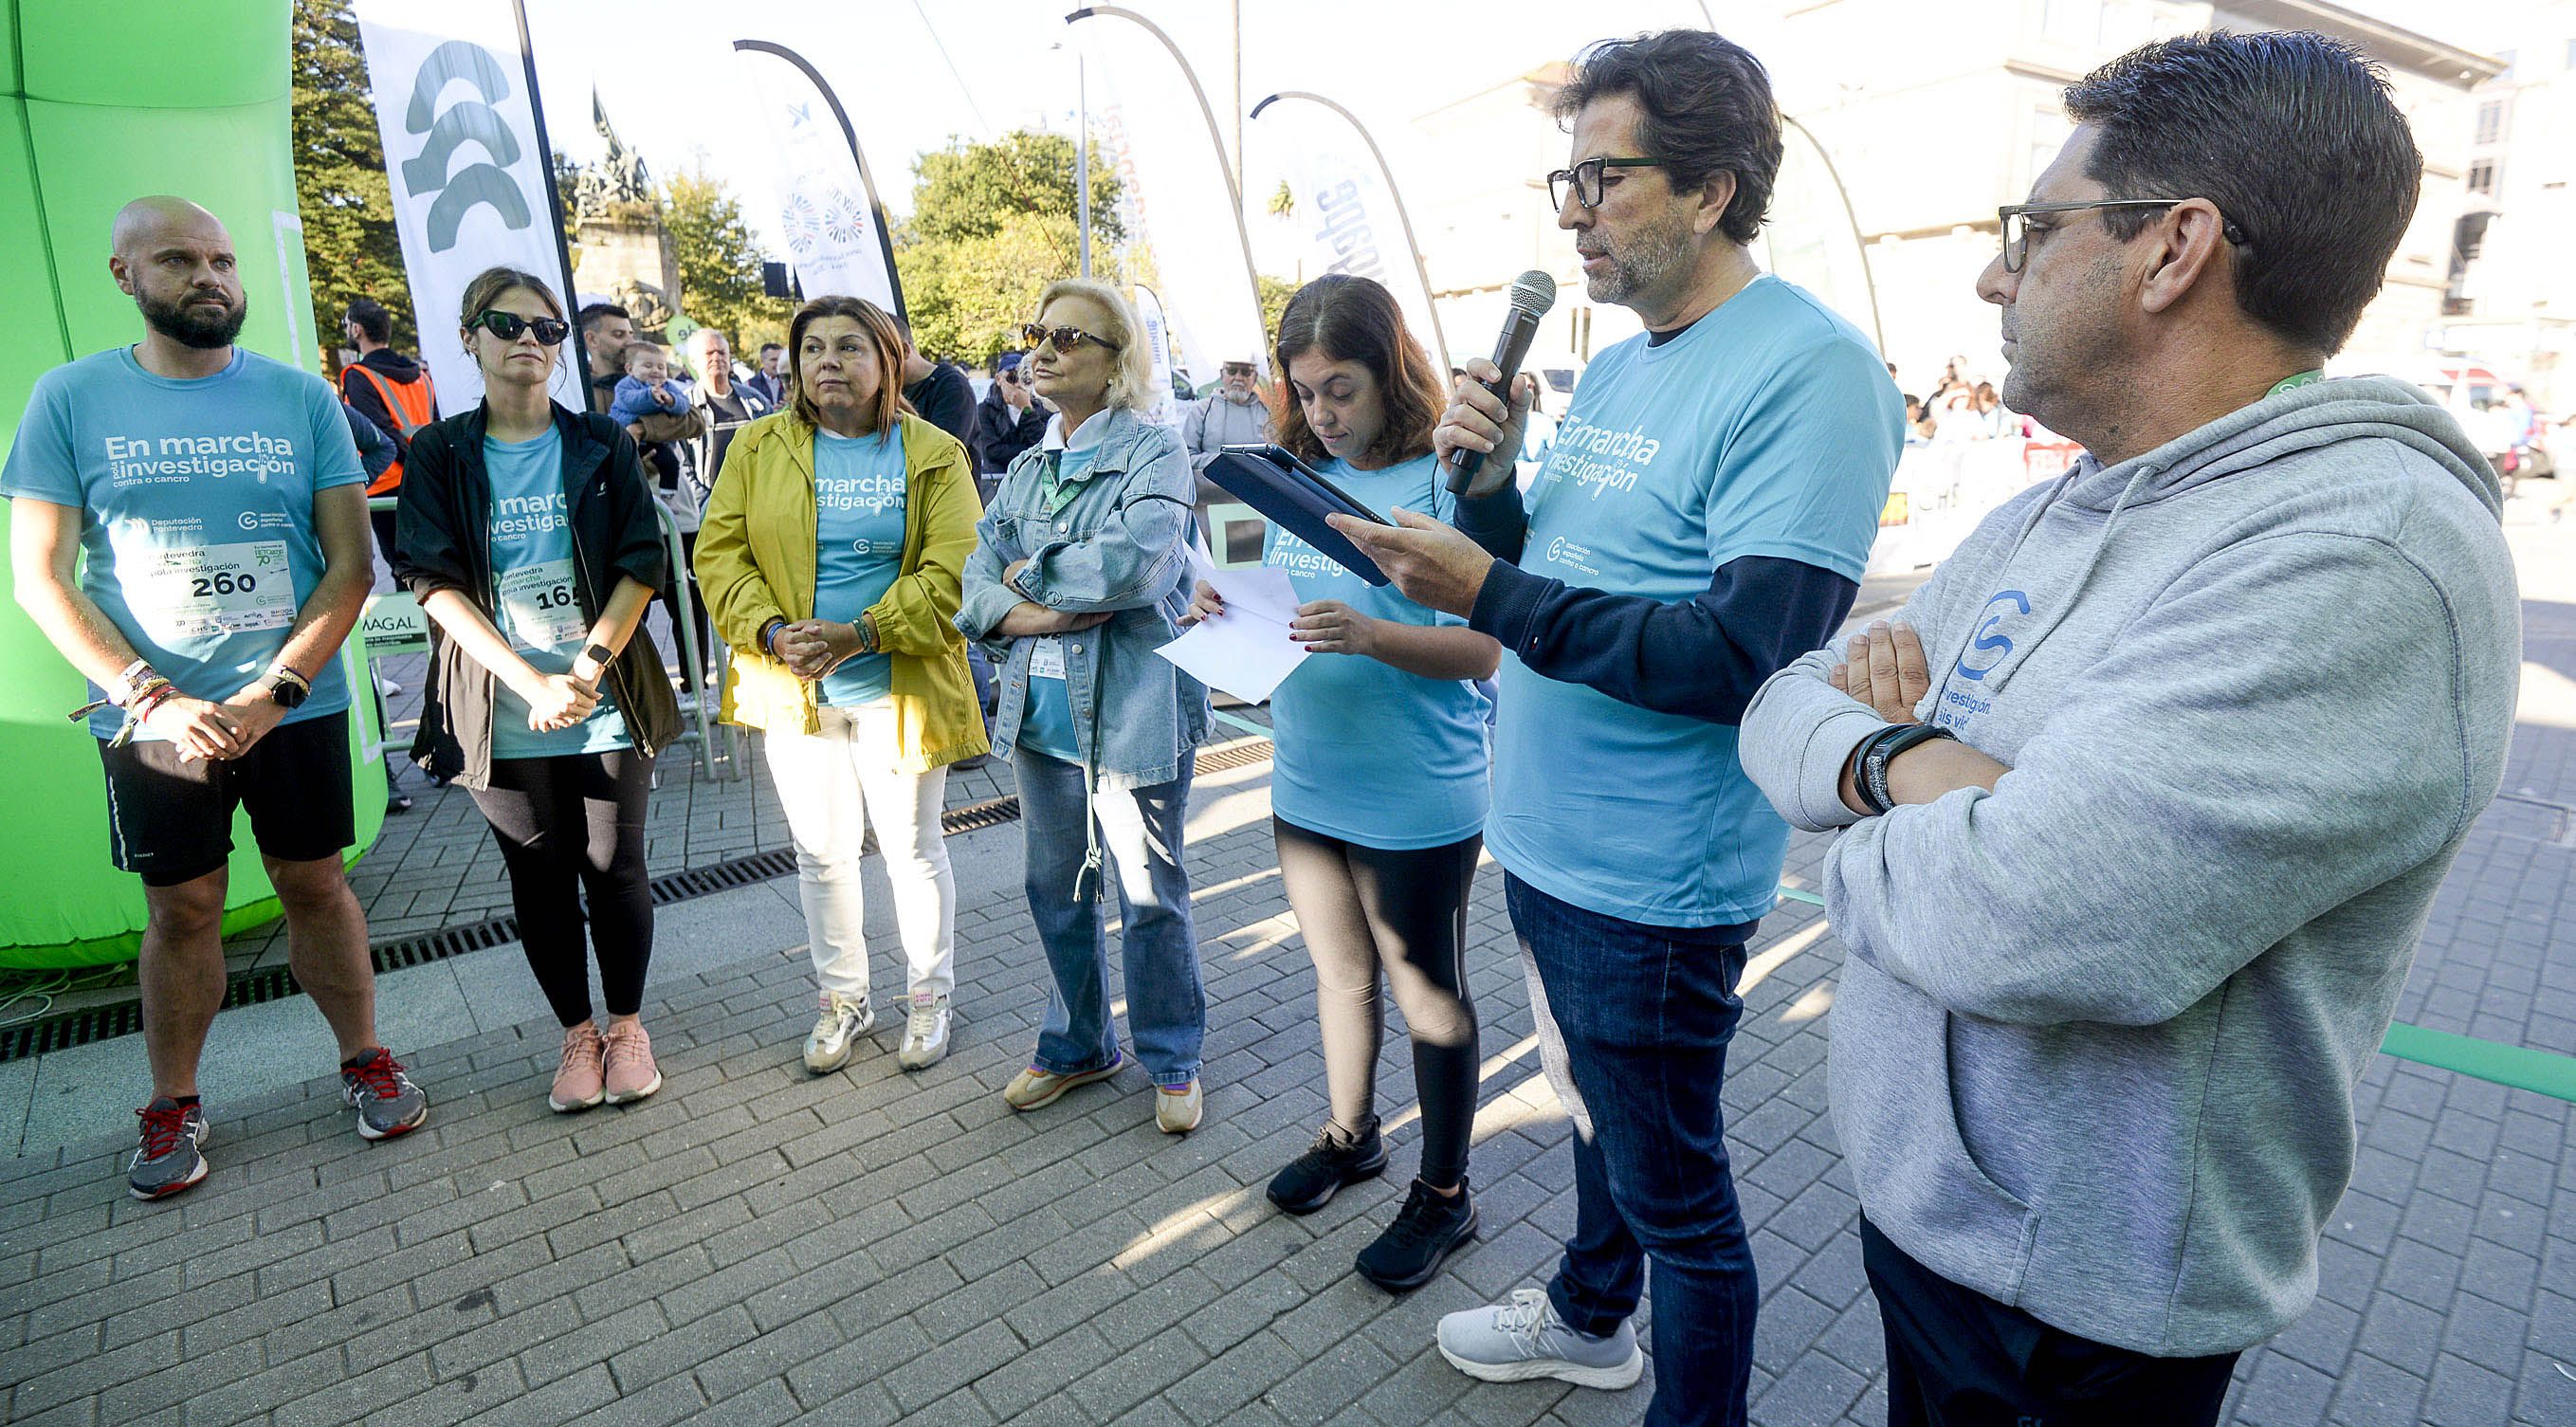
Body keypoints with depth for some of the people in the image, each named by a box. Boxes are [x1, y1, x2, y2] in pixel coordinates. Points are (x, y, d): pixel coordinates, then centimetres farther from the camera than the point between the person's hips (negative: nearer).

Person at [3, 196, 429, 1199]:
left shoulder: (302, 397, 1)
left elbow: (350, 564, -2)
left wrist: (274, 693, -12)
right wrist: (152, 699, -14)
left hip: (296, 704, 0)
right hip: (152, 715, 0)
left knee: (314, 884, 9)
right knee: (181, 907, 8)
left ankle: (364, 1059, 24)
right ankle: (173, 1106, 25)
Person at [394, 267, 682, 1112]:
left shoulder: (602, 445, 4)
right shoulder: (440, 455, 3)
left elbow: (643, 564, -3)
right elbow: (434, 582, -5)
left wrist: (587, 671, -15)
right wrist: (532, 682, -17)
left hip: (608, 707, 0)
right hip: (503, 717, 1)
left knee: (615, 871, 7)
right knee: (541, 881, 11)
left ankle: (626, 1027, 25)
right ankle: (577, 1033, 28)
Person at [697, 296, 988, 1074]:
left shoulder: (932, 454, -2)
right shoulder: (758, 447, 5)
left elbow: (951, 570, -10)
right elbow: (719, 552, 3)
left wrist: (861, 634, -21)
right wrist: (771, 630, -15)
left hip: (899, 688, -2)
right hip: (793, 688, 3)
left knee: (913, 849, 8)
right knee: (821, 854, 13)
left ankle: (930, 997, 29)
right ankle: (843, 1001, 32)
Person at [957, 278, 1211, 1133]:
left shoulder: (1154, 453, -7)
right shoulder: (1027, 469, 12)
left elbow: (1137, 557, -25)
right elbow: (978, 579, 2)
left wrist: (1031, 576, -11)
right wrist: (1042, 615, -18)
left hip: (1134, 711, -6)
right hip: (1042, 709, 6)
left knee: (1150, 898, 6)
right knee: (1055, 889, 17)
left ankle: (1173, 1059, 28)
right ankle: (1078, 1045, 38)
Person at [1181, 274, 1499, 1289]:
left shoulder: (1444, 481, -14)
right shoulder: (1300, 476, 7)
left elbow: (1483, 648, -18)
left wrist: (1370, 634, -33)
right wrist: (1226, 613, -7)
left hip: (1415, 800, -6)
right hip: (1307, 783, 7)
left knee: (1428, 996, 10)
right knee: (1339, 970, 23)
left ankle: (1444, 1194, 30)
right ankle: (1350, 1137, 45)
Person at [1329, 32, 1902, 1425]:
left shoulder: (1809, 369, -18)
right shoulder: (1612, 368, 10)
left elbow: (1749, 657, -26)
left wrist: (1492, 593, -26)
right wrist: (1486, 479, -5)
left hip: (1651, 887, -9)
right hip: (1544, 843, 9)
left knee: (1672, 1188, 11)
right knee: (1593, 1109, 28)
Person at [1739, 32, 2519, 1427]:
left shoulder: (2368, 556, -26)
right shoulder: (2035, 523, 3)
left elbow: (2015, 921, -35)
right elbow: (1784, 710, 1)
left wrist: (1869, 833, -15)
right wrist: (1895, 758, -20)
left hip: (2081, 1304, -7)